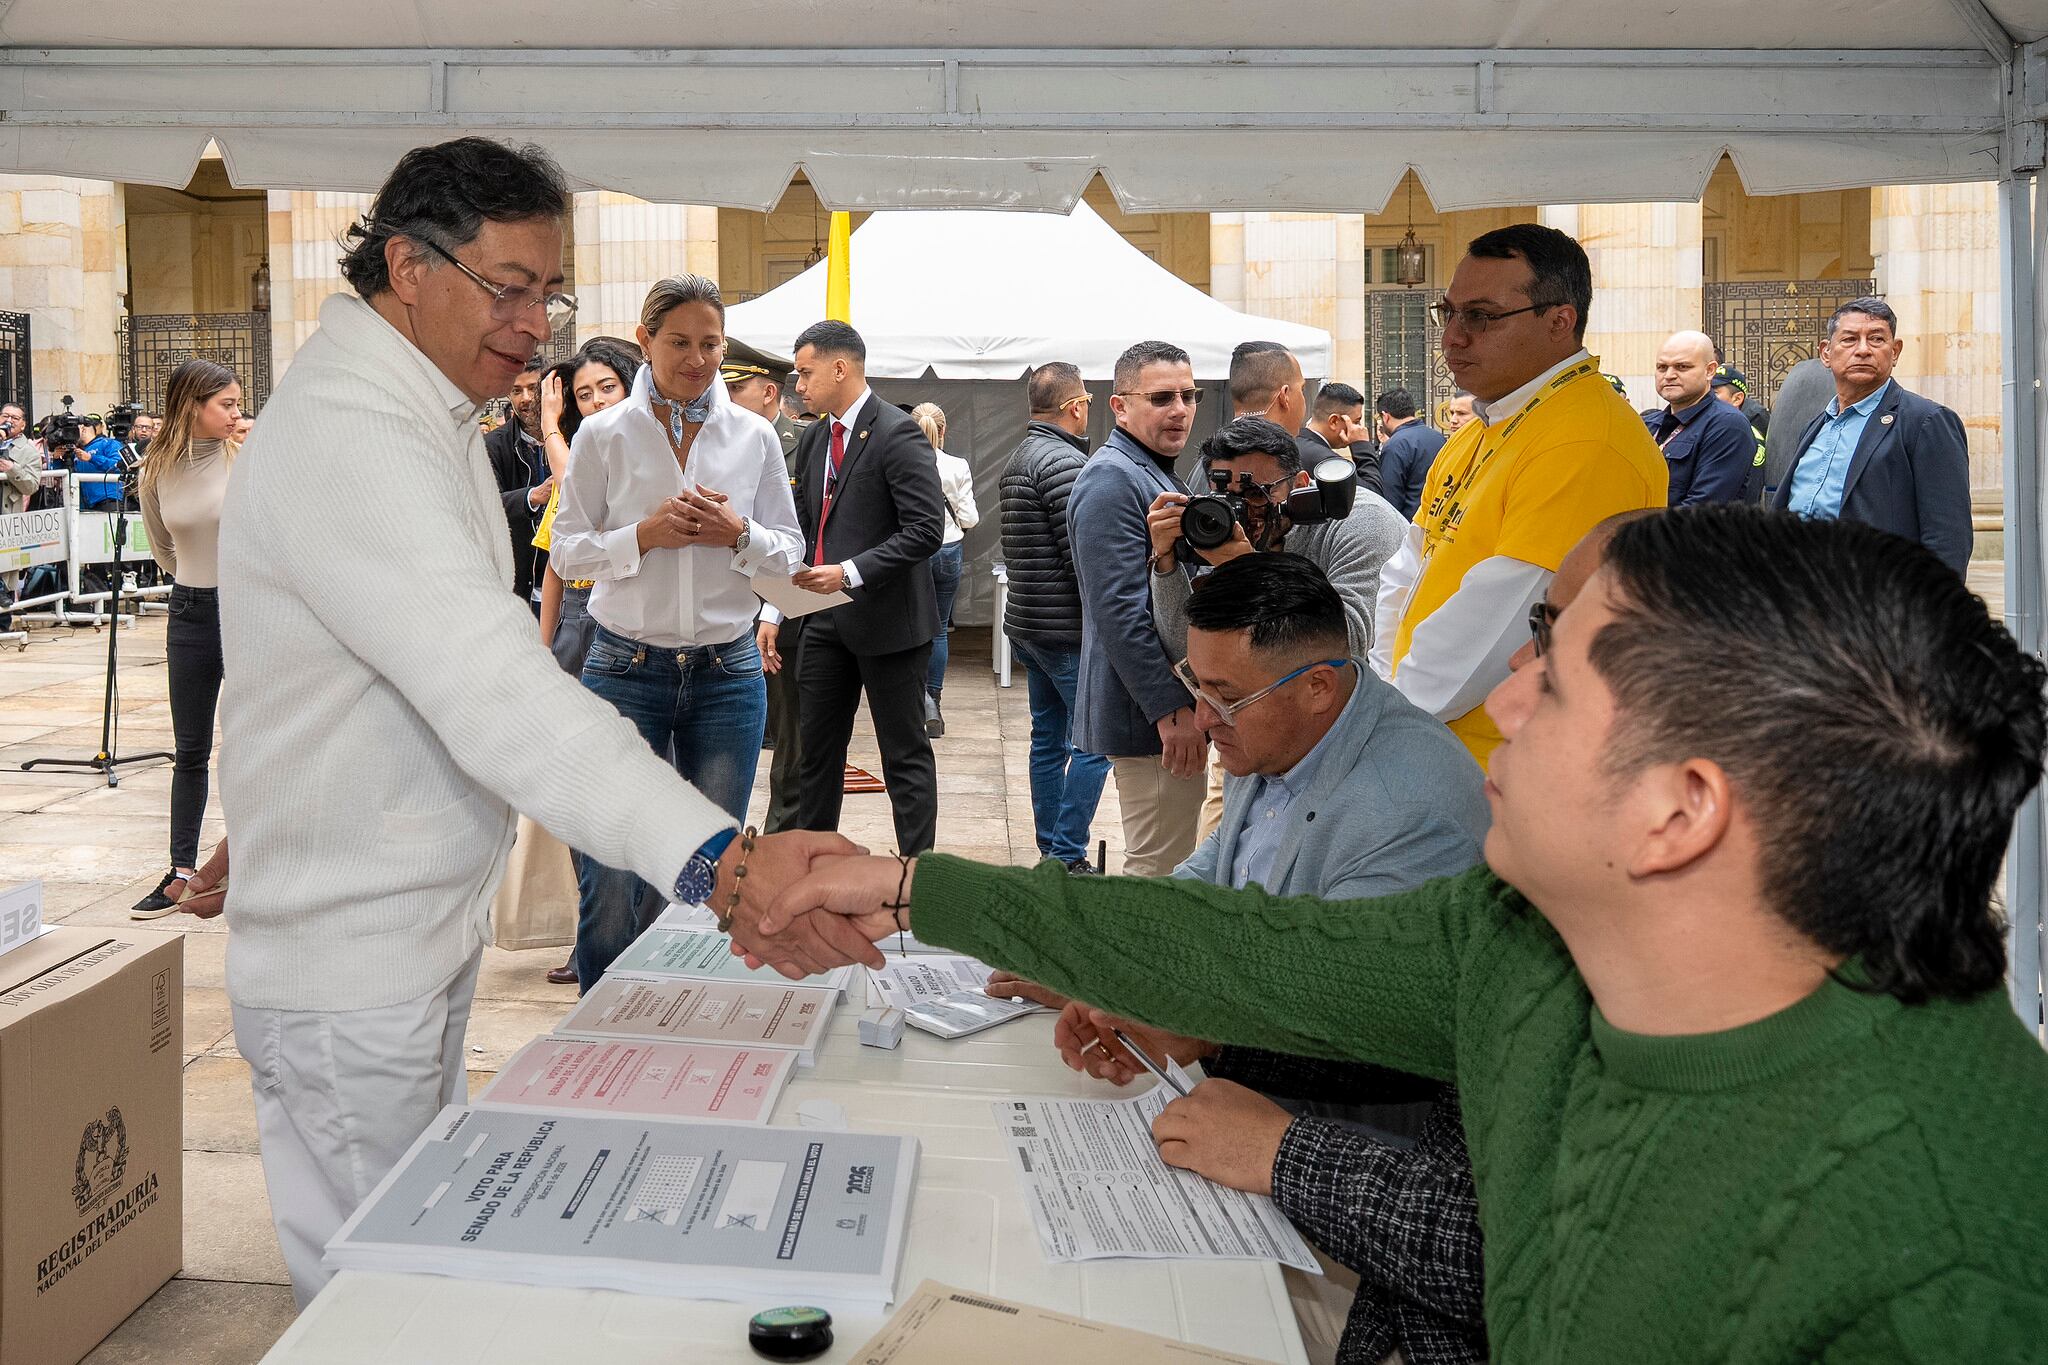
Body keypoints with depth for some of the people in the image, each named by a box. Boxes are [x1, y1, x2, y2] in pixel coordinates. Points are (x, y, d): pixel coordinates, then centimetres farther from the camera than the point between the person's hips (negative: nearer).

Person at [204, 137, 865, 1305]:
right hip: (351, 966, -10)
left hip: (429, 928, 10)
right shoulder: (346, 438, -27)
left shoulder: (429, 418, 10)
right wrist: (718, 860, -51)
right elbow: (498, 690, -41)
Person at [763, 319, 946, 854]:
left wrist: (850, 573, -23)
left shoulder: (897, 434, -13)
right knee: (816, 750, 13)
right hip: (827, 620, 8)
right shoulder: (813, 439, 12)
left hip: (888, 619, -8)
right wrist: (774, 610, 9)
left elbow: (926, 529, -20)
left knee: (906, 755, 2)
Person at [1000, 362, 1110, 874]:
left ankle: (1050, 849, 19)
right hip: (1065, 626, -10)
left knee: (1049, 737, 14)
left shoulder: (1019, 457, 15)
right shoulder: (1064, 462, -16)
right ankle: (1067, 855, -7)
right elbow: (1084, 556, -20)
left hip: (1026, 620, 10)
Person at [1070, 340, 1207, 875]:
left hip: (1173, 709, 11)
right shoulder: (1111, 479, -16)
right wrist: (1171, 709, -24)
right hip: (1150, 712, -11)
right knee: (1159, 874, -6)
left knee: (1169, 869, 18)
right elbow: (1119, 610, -24)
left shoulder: (1160, 475, 18)